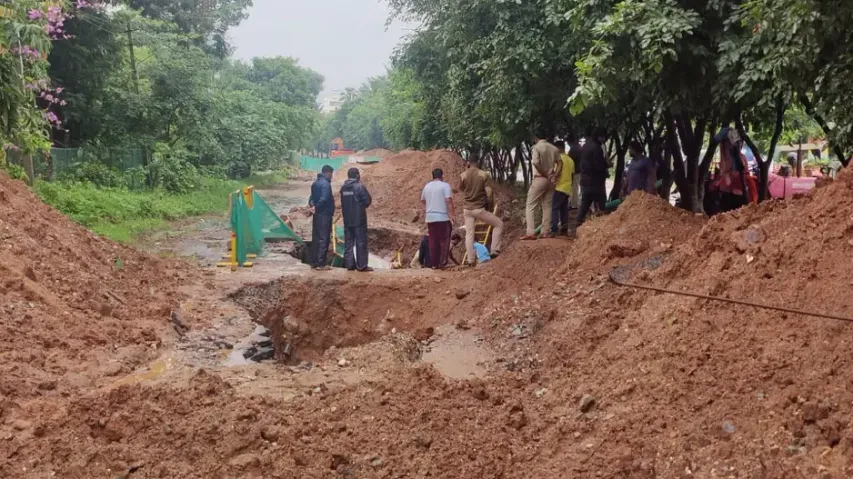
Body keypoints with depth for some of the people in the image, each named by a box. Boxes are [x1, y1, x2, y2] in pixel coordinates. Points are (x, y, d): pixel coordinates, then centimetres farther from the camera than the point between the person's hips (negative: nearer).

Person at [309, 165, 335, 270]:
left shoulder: (315, 183, 14)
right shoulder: (325, 184, -15)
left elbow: (312, 197, 15)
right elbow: (324, 199, -24)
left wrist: (312, 205, -2)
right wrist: (317, 208, -10)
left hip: (317, 215, 9)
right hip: (324, 214, -9)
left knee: (316, 238, 12)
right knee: (323, 239, -6)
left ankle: (314, 262, 16)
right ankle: (321, 264, -5)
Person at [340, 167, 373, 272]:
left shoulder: (343, 188, 7)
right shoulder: (359, 186, -12)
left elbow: (343, 202, 14)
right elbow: (368, 200, -9)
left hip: (347, 219, 6)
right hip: (359, 218, -6)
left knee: (348, 242, 10)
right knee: (361, 241, -1)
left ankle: (349, 264, 10)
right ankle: (361, 265, -1)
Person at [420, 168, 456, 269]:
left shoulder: (427, 186, 12)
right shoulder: (445, 185, -5)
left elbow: (423, 200, 21)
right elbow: (448, 201, -14)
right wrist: (452, 214, -12)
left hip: (430, 218, 5)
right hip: (442, 217, -5)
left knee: (433, 241, 9)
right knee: (444, 240, 1)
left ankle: (434, 263, 10)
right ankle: (442, 262, -6)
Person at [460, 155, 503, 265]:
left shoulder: (463, 176, 1)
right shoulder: (484, 175, -9)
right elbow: (489, 193, -13)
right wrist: (488, 204, 5)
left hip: (467, 209, 4)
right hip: (480, 209, -4)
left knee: (469, 234, 9)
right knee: (499, 224, 11)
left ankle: (470, 260, 7)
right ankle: (495, 251, 3)